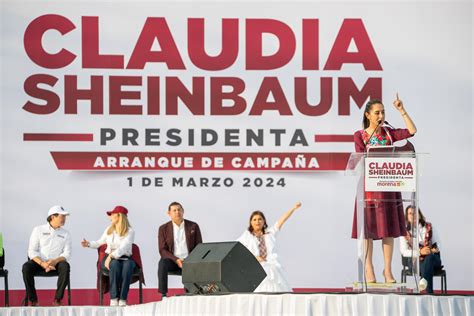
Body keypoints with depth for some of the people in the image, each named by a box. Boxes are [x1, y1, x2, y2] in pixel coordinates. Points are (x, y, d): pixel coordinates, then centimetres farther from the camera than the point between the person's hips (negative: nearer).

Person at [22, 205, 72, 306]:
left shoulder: (65, 234, 9)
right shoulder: (38, 230, 4)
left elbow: (67, 254, 0)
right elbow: (32, 251, -4)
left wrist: (54, 261, -21)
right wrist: (42, 263, -21)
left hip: (56, 263, 1)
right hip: (38, 262, -1)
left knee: (65, 266, -33)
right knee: (26, 267, -32)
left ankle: (57, 300, -28)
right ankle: (33, 301, -24)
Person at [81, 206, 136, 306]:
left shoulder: (130, 231, -2)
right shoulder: (109, 230, 15)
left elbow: (124, 248, -17)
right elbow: (100, 242, 30)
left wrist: (111, 256, -30)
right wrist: (89, 244, 12)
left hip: (125, 258, -2)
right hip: (110, 259, 2)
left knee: (128, 265, -39)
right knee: (115, 264, -36)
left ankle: (123, 300, -42)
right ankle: (114, 299, -41)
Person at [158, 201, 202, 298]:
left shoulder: (193, 226, 8)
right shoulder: (163, 228, 6)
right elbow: (162, 250, 0)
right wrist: (176, 260, -17)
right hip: (172, 261, 0)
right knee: (162, 263, -34)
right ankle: (163, 295, -35)